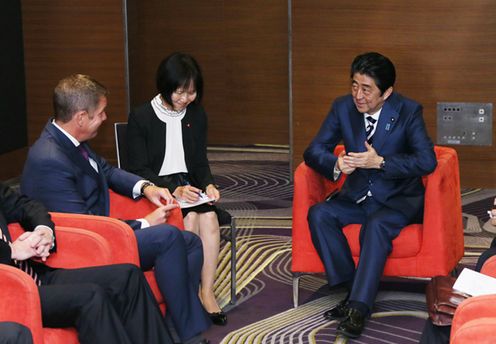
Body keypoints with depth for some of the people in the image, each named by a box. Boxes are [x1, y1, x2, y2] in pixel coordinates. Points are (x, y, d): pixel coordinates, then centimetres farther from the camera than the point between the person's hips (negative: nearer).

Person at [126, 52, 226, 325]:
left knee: (209, 217, -27)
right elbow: (138, 169, -8)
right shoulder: (140, 117, -6)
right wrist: (174, 190, -21)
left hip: (189, 186, 4)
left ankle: (207, 293, -24)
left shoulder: (197, 116, 9)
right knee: (190, 218, -30)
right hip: (156, 190, -4)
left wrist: (208, 184, -8)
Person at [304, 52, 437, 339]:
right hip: (357, 196, 5)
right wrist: (336, 164, -25)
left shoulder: (408, 111, -13)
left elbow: (427, 161, -22)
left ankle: (358, 308, -32)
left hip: (399, 199, -5)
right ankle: (353, 289, -17)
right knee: (319, 214, -22)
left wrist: (380, 162, -29)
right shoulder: (343, 108, -3)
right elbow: (313, 151, -2)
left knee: (376, 225, -35)